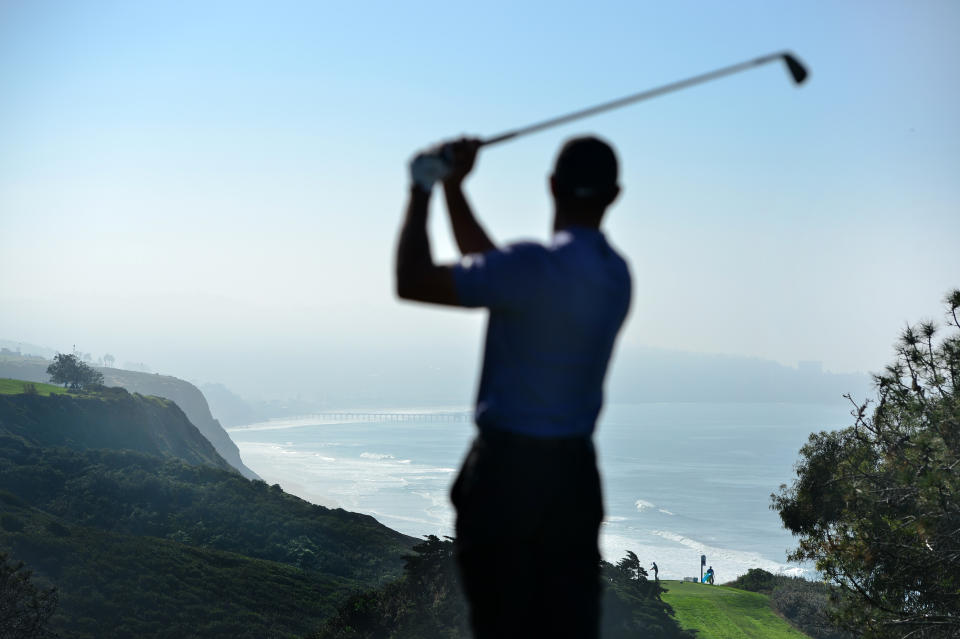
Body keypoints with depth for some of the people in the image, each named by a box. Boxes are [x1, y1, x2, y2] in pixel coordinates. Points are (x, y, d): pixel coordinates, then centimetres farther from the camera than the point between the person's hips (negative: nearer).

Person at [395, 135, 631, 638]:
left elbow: (413, 281, -17)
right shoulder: (615, 273, 8)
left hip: (508, 470, -7)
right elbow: (491, 270, 19)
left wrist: (421, 191, -5)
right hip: (575, 470, 7)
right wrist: (452, 189, 20)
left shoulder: (539, 267, -18)